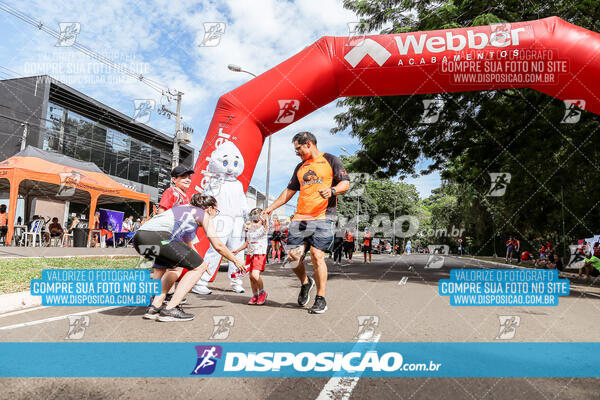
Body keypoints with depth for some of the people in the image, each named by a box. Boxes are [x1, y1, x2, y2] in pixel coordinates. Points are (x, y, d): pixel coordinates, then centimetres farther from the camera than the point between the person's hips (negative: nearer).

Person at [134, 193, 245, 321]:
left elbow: (188, 244, 47)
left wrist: (200, 261, 58)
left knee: (174, 268, 32)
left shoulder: (185, 210, 35)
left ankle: (154, 307, 18)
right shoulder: (203, 215, 12)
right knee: (199, 267, 2)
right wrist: (236, 260, 26)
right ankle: (169, 310, -2)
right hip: (157, 237, -9)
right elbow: (218, 246, 12)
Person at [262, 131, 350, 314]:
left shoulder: (330, 160, 6)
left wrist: (332, 190, -20)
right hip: (300, 218, 6)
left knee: (317, 256, -12)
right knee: (292, 256, -1)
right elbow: (290, 190, 28)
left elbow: (346, 183, -1)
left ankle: (321, 299, 2)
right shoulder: (300, 167, 22)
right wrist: (272, 207, 23)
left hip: (322, 218, -5)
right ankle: (305, 283, 27)